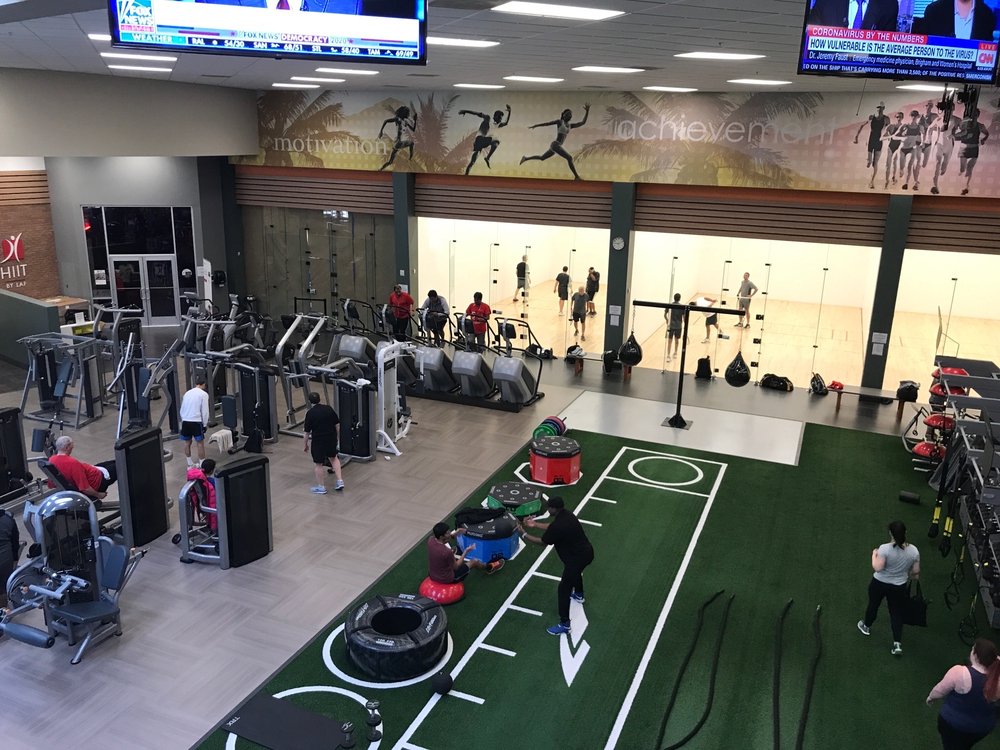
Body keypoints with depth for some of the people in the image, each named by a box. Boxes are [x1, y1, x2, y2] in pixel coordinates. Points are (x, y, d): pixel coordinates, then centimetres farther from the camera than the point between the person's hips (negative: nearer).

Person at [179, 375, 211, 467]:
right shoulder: (204, 394, -3)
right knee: (200, 443, -1)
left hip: (185, 421, 6)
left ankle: (190, 464, 24)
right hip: (196, 421, -6)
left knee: (187, 443, 14)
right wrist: (205, 424, 2)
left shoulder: (187, 393, 14)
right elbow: (205, 411, -6)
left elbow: (182, 409, 17)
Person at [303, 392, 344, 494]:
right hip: (332, 438, 5)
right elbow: (337, 425, 5)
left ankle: (321, 487, 20)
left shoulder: (310, 413, -12)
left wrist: (305, 445, 5)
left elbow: (307, 432, -8)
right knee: (333, 458, 25)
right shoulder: (329, 408, -1)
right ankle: (340, 481, 19)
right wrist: (337, 438, 18)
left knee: (318, 464, 10)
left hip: (318, 441, -5)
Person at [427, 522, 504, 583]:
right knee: (473, 562, 16)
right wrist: (466, 552, -10)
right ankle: (489, 568, 47)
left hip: (432, 575, 6)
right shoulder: (447, 552, -37)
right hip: (447, 579, -5)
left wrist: (453, 535, 1)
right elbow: (456, 567, -17)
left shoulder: (430, 540, -17)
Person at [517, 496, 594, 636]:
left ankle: (564, 624, 7)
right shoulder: (565, 515, -1)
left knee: (564, 589, 1)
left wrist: (524, 534, -2)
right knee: (575, 571, 39)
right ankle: (578, 594, 66)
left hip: (577, 558, -10)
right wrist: (535, 524, 15)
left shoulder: (559, 526, -28)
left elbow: (542, 541, -13)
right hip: (586, 552, 10)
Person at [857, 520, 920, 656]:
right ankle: (897, 644, 8)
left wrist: (874, 555, -7)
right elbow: (916, 572, -3)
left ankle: (866, 626, 42)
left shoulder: (885, 548, -25)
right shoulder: (913, 550, -12)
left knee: (873, 605, 21)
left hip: (879, 584, -2)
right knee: (897, 613, 13)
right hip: (899, 587, 2)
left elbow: (877, 568, -24)